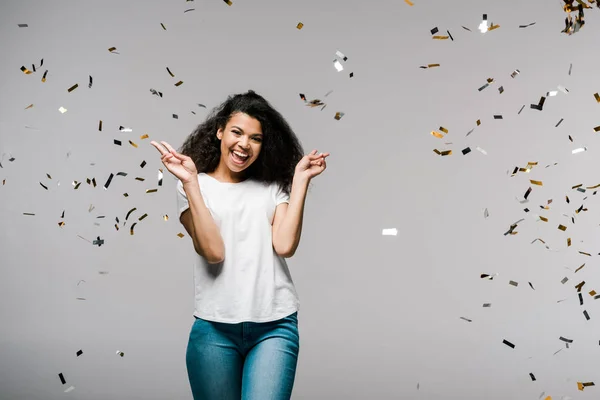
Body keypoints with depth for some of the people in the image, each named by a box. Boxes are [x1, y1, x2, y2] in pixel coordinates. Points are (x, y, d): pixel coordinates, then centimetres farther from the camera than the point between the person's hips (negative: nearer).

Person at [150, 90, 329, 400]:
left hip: (275, 326, 1)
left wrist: (300, 179, -3)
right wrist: (190, 181, -12)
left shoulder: (273, 187, 11)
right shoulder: (194, 187, 5)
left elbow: (285, 245, -5)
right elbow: (213, 252, -10)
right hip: (214, 328, 0)